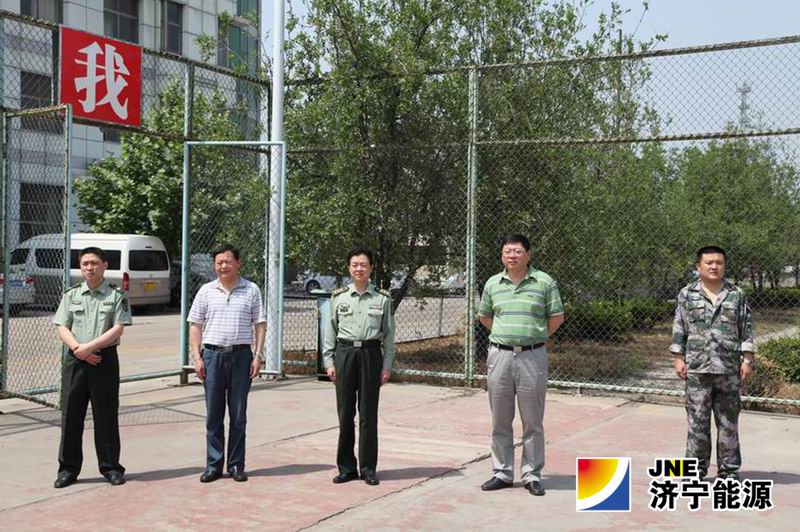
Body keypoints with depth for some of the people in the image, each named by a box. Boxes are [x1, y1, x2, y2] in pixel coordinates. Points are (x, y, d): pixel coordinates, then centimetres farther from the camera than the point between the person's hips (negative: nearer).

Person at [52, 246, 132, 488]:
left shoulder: (117, 295, 1)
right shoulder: (71, 294, 10)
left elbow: (117, 329, -8)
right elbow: (62, 329, 4)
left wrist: (89, 347, -16)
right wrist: (78, 349, -12)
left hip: (105, 359, -2)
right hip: (75, 360, 2)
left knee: (106, 415, 3)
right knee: (70, 415, 4)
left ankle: (110, 466, 14)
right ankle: (68, 468, 14)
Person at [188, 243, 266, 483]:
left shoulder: (251, 290, 5)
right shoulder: (206, 291, 7)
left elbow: (260, 324, 5)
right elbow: (195, 326, 7)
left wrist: (257, 356, -4)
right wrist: (197, 357, -2)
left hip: (241, 355, -1)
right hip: (212, 354, 1)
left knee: (238, 415, 5)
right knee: (213, 415, 5)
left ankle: (236, 465, 14)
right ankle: (213, 465, 13)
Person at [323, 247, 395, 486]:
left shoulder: (382, 298, 3)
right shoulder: (339, 297, 6)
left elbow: (389, 334, 4)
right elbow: (329, 331, 9)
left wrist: (387, 365, -1)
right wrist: (329, 361, 2)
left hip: (370, 354, -1)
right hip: (344, 353, 1)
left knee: (368, 414, 3)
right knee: (345, 412, 5)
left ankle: (368, 468, 14)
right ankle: (346, 467, 17)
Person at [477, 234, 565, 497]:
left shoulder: (544, 282, -2)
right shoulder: (492, 283, 7)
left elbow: (557, 317, 4)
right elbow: (484, 315, 20)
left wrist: (536, 337, 5)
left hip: (532, 357, -3)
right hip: (499, 356, 3)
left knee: (533, 421, 5)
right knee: (500, 421, 9)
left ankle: (532, 475, 14)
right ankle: (502, 473, 20)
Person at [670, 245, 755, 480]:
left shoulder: (737, 295, 6)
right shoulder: (687, 294, 5)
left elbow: (746, 329, 7)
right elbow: (679, 329, 6)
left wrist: (747, 359, 1)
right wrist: (678, 358, 0)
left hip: (729, 369, 1)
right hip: (697, 368, -1)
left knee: (729, 422, 7)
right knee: (698, 421, 3)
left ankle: (729, 470, 18)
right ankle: (696, 468, 13)